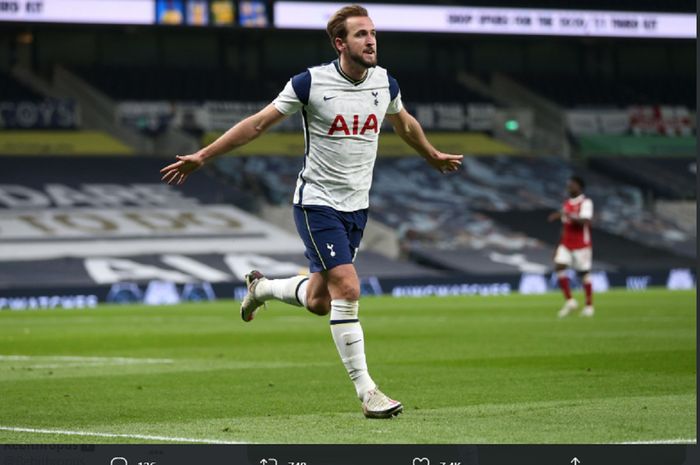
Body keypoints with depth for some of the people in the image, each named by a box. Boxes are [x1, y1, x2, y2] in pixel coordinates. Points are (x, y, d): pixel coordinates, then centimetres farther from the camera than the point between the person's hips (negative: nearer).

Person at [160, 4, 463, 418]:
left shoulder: (385, 83, 0)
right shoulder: (311, 83, -14)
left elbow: (405, 123, 23)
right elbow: (258, 124, -7)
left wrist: (434, 156, 39)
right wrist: (201, 158, -8)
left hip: (357, 206, 5)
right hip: (317, 202, -5)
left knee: (318, 302, 9)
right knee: (348, 288, -18)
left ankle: (262, 287, 41)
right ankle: (366, 391, -13)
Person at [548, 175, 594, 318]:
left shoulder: (586, 203, -9)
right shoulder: (566, 203, 12)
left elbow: (584, 221, -25)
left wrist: (566, 215, -32)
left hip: (581, 244, -6)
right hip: (566, 244, 6)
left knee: (584, 273, 2)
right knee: (559, 266, -13)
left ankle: (589, 306, 15)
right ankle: (569, 301, -6)